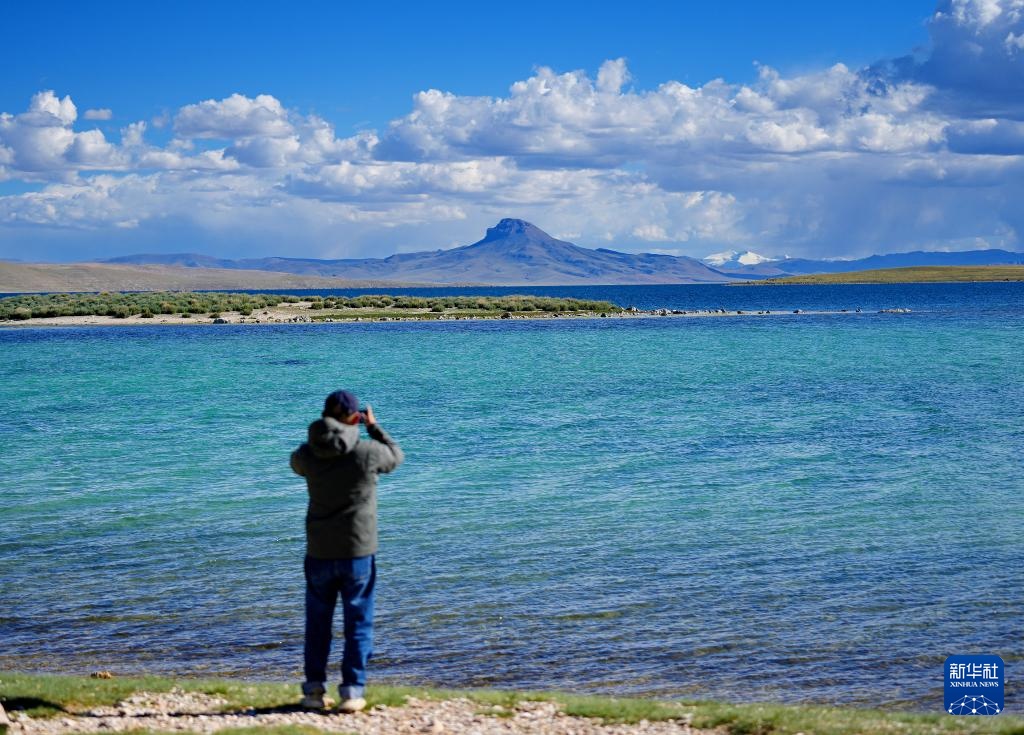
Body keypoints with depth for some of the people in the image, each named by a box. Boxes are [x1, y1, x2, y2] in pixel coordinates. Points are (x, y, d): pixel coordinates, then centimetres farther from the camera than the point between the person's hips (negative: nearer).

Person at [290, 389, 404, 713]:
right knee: (358, 624, 7)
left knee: (318, 622, 15)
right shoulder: (368, 452, -13)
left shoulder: (308, 455, -6)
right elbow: (396, 457, 9)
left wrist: (327, 430, 18)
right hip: (358, 552, -2)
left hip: (319, 553, 2)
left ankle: (314, 689, 16)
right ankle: (352, 691, 3)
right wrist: (374, 427, 19)